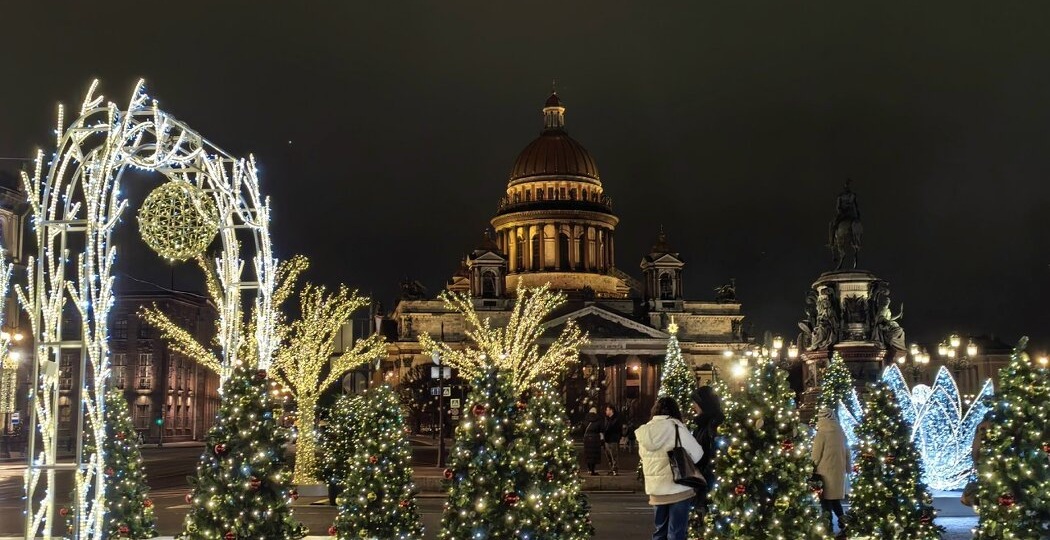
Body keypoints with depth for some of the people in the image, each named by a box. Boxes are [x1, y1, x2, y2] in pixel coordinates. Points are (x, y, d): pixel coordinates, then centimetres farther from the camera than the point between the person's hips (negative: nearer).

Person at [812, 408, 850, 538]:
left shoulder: (822, 433, -14)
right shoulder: (841, 433, 3)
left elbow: (816, 456, -10)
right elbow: (847, 452, 11)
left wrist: (813, 468, 6)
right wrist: (847, 468, 22)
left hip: (826, 472, -6)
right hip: (839, 472, 6)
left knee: (826, 501, 3)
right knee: (835, 499, 17)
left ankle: (829, 529, 6)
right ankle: (844, 526, 14)